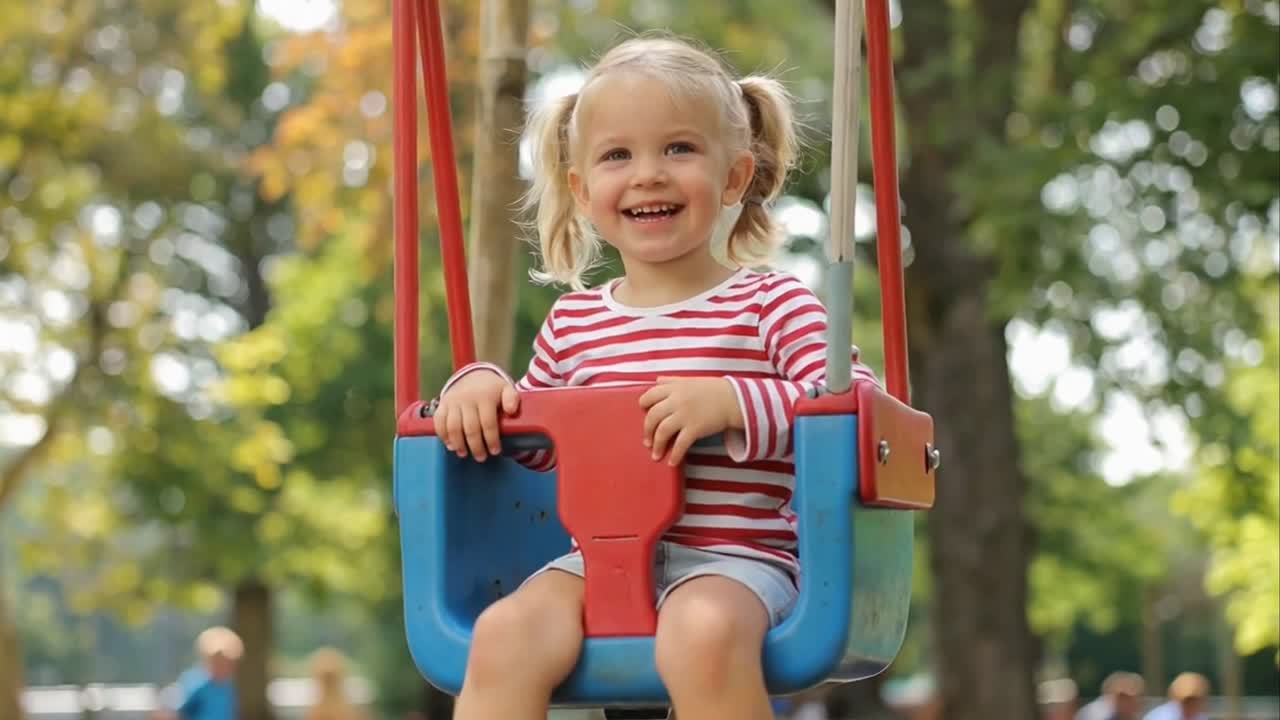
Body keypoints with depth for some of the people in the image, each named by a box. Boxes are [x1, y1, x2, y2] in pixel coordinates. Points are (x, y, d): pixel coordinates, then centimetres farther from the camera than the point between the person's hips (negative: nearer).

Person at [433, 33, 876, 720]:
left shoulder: (771, 305, 2)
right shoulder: (574, 321, 15)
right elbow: (532, 443, 29)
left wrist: (733, 402, -22)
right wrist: (478, 383, 7)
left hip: (733, 556, -4)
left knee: (701, 637, -37)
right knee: (503, 635, -25)